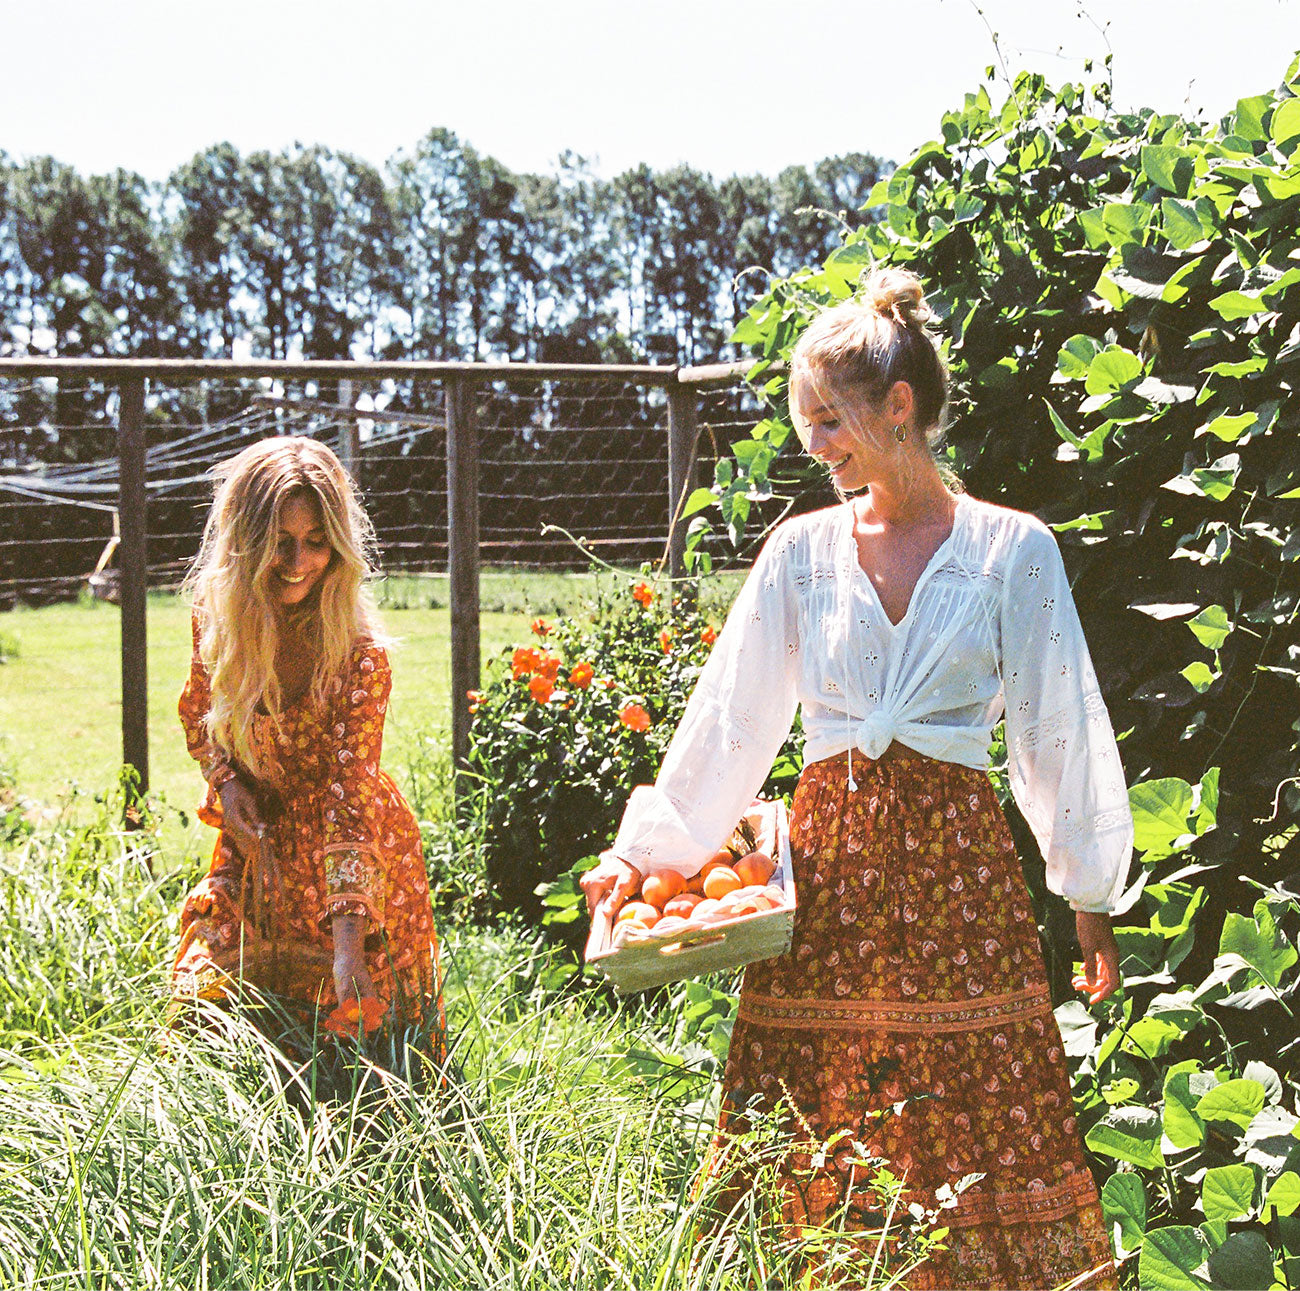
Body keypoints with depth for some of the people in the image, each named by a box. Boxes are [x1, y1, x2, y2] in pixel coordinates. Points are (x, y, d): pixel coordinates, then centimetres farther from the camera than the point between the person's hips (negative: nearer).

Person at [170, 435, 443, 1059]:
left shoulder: (359, 655, -26)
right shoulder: (216, 613, -10)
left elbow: (351, 797, -30)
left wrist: (349, 943, -37)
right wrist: (224, 780, -11)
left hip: (343, 854, -4)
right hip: (256, 840, 4)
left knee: (344, 1029, 2)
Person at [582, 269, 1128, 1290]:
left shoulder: (1013, 550, 0)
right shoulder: (803, 550, 6)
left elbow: (1060, 732, 5)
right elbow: (731, 719, 10)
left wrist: (1091, 897, 7)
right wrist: (648, 850, 8)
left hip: (956, 861, -2)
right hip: (829, 856, 2)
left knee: (976, 1134, -2)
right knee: (808, 1150, 2)